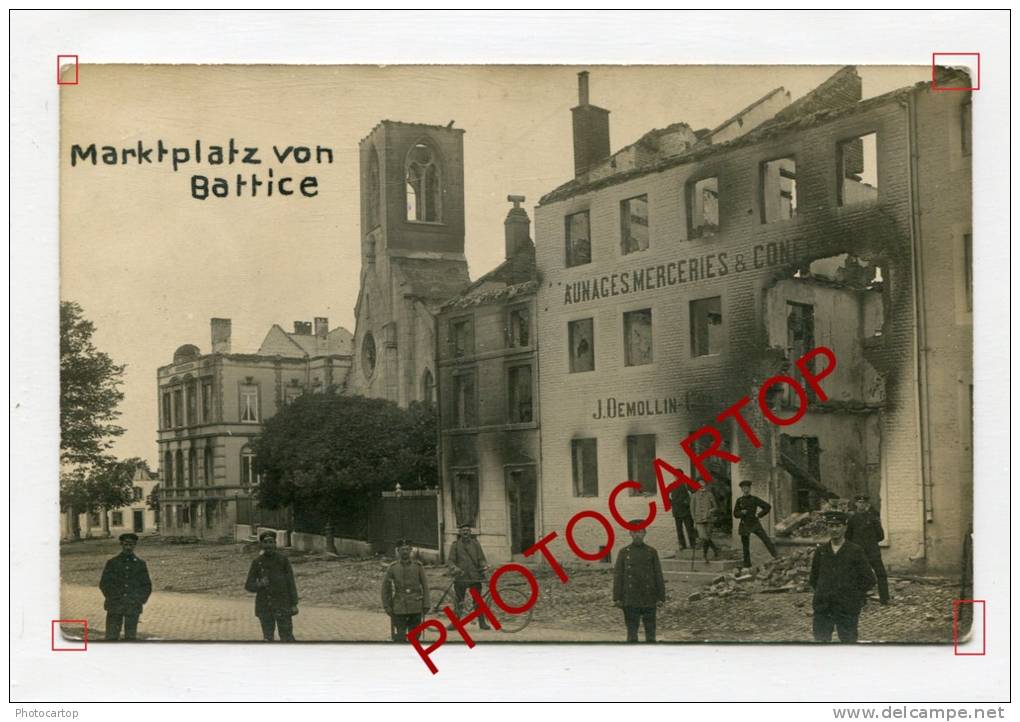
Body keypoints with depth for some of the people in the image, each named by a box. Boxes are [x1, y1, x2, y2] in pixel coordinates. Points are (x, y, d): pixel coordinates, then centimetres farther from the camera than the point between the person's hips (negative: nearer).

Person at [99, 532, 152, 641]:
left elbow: (147, 586, 8)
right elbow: (104, 584, 2)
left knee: (130, 638, 3)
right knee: (112, 638, -2)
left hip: (133, 607, 1)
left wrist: (139, 601, -6)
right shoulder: (112, 563, 3)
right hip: (115, 607, -1)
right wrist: (114, 599, -8)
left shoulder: (140, 564, 7)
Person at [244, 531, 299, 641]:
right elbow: (249, 586, 0)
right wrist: (260, 584, -22)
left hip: (282, 604, -2)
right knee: (268, 638, 6)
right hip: (264, 606, 2)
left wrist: (294, 604, -8)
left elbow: (290, 582, -4)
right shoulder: (256, 562, -1)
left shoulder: (283, 560, -5)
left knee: (287, 638, -3)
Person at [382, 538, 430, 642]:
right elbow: (386, 588, 4)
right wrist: (387, 606, -1)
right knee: (399, 637, -5)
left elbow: (425, 586, 3)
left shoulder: (418, 566, 0)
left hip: (416, 608, 1)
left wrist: (426, 605, -2)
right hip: (399, 609, -1)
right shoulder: (392, 568, -1)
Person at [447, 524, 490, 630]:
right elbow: (450, 560, 0)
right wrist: (455, 569, -20)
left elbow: (481, 559, 10)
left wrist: (484, 566, -11)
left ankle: (482, 622, 7)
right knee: (459, 601, 1)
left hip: (475, 577, 1)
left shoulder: (475, 543, 11)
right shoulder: (455, 545, 6)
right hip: (461, 577, -1)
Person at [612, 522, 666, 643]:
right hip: (630, 600, -1)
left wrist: (661, 597, -2)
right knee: (632, 630, 2)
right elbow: (618, 576, 1)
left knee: (650, 629, 4)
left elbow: (658, 575, 3)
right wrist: (617, 598, -5)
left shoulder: (651, 551, 3)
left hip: (649, 599, 1)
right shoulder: (624, 552, 2)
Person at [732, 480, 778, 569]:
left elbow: (768, 506, 1)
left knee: (767, 540, -13)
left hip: (755, 524, -1)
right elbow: (735, 514, 6)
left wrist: (759, 515, -1)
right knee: (745, 546, 6)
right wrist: (741, 512, -15)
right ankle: (747, 565, 16)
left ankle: (776, 557, -13)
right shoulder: (739, 500, 3)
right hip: (745, 526, 1)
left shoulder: (754, 499, -2)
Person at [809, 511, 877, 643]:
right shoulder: (821, 551, 6)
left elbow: (869, 580, 0)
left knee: (848, 641, 5)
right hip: (822, 610, 3)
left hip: (847, 611, -3)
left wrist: (854, 596, -1)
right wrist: (822, 594, 9)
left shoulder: (855, 551, -3)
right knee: (820, 641, 3)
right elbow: (814, 578, 18)